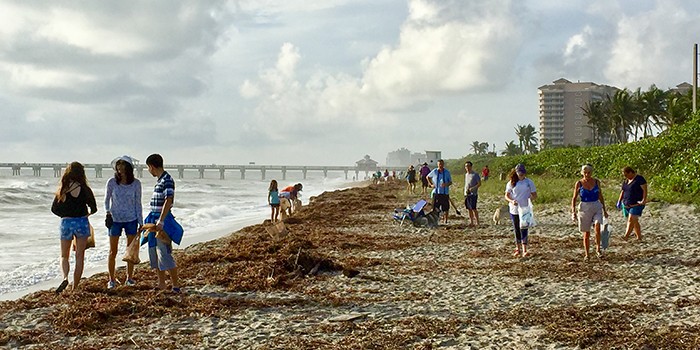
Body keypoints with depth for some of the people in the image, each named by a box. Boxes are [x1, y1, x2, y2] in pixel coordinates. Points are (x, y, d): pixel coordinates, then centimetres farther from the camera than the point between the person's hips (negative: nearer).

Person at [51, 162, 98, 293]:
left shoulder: (62, 190, -2)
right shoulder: (85, 189, -8)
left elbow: (54, 209, 5)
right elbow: (93, 208, -4)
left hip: (66, 223, 1)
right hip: (82, 223, -1)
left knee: (64, 256, 14)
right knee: (79, 257, 9)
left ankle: (65, 278, -13)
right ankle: (75, 287, 10)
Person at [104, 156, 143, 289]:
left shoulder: (136, 183, -4)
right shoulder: (112, 182, -6)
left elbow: (138, 203, 3)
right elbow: (106, 200, 4)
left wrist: (140, 222, 2)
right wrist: (107, 213, -14)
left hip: (131, 220, 1)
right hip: (115, 219, -1)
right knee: (113, 251, 3)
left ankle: (129, 278, 20)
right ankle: (111, 279, 13)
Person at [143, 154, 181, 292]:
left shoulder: (167, 180, -15)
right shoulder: (160, 180, 14)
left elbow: (168, 201, -23)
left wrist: (161, 221, -28)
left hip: (163, 220, -10)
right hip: (154, 219, 10)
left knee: (164, 253, -11)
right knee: (154, 252, 14)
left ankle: (175, 285, -6)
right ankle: (161, 283, 24)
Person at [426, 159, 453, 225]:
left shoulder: (447, 172, 0)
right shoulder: (434, 171, 1)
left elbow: (450, 182, 4)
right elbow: (427, 177, 18)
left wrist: (446, 184, -17)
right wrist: (431, 184, 6)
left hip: (445, 193, 0)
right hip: (436, 192, 0)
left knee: (445, 208, 2)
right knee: (435, 207, -1)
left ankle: (445, 221, 14)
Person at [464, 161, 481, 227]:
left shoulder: (475, 174, -6)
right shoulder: (466, 175, 16)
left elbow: (479, 183, -8)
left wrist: (472, 188, -19)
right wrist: (465, 192, 13)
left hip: (473, 194, -7)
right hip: (467, 194, 7)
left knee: (473, 208, -11)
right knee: (469, 209, 6)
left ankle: (477, 222, -3)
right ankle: (471, 222, 12)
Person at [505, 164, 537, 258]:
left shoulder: (529, 182, 2)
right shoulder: (511, 183, 3)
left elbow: (535, 195, 6)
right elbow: (506, 195, 4)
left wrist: (530, 199, -16)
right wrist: (511, 201, -16)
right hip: (514, 210, 1)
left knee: (524, 229, -7)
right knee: (516, 229, 9)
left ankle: (524, 250, -7)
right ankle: (518, 248, 20)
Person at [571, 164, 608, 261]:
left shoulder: (596, 182, 4)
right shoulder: (579, 184, -2)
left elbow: (600, 196, 13)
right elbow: (574, 198, 0)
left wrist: (604, 210, 16)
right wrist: (573, 211, -10)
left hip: (597, 207, 1)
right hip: (584, 208, -1)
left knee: (597, 226, -24)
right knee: (586, 233, 5)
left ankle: (598, 249, -10)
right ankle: (586, 254, 17)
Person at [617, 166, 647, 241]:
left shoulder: (639, 179, -9)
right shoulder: (625, 181, 13)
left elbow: (645, 190, -12)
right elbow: (622, 191, 17)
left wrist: (644, 200, -23)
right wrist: (619, 201, 8)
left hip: (636, 205, -7)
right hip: (626, 205, 8)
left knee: (631, 220, -16)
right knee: (634, 222, 11)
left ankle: (625, 237, -23)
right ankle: (639, 238, 19)